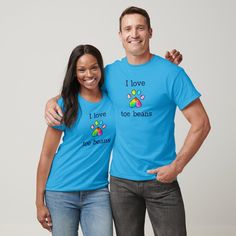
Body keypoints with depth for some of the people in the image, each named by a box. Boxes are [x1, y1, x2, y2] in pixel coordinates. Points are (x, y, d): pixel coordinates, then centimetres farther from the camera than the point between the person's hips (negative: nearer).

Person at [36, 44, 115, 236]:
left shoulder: (114, 101, 2)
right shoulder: (66, 105, -5)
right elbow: (47, 155, -3)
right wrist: (40, 201, -5)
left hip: (97, 192, 2)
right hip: (61, 192, -2)